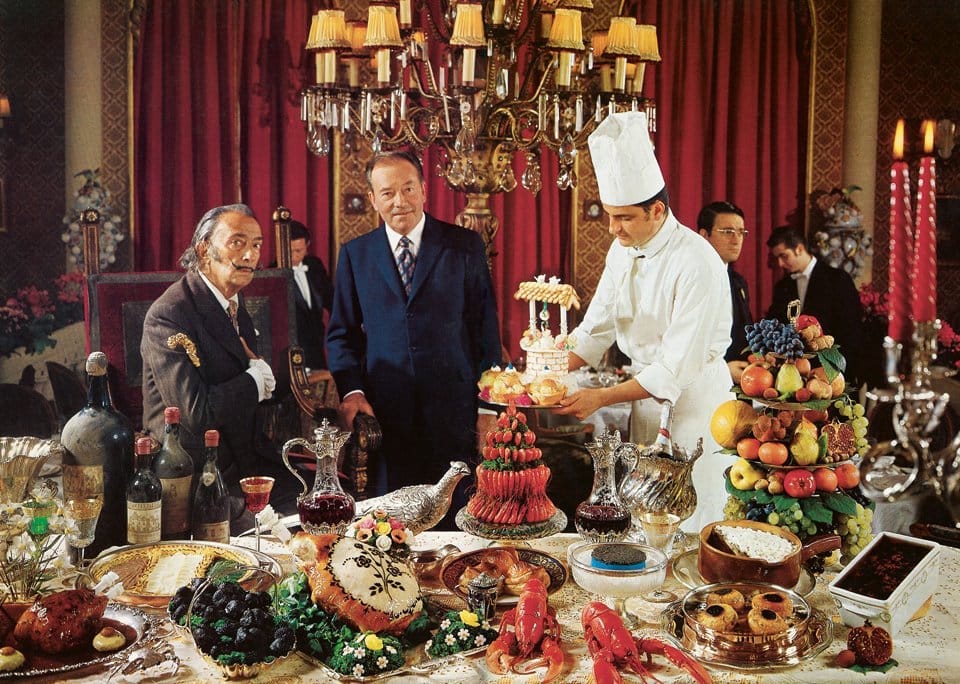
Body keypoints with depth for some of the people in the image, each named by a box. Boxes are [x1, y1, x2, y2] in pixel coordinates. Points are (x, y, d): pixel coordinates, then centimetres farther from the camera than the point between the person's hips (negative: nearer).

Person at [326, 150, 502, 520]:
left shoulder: (465, 245, 3)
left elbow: (485, 326, 4)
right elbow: (341, 333, 10)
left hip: (453, 408, -1)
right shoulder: (354, 254, 8)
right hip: (383, 410, 1)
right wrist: (351, 391, -6)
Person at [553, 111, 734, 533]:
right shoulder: (622, 250, 1)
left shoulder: (697, 263, -23)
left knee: (689, 530, 1)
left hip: (694, 394, -7)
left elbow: (677, 367, -25)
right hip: (647, 390, 7)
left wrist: (601, 398, -25)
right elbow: (596, 327, 4)